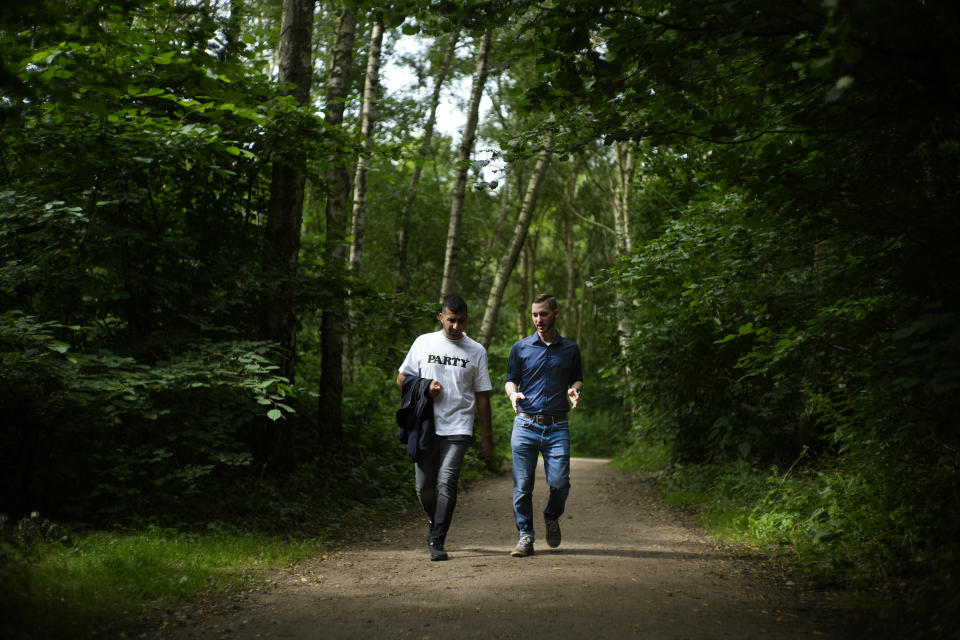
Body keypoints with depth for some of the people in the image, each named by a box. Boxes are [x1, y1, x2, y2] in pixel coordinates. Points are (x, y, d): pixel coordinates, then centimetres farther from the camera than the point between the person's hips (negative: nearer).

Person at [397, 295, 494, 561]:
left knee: (447, 483, -14)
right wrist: (425, 387, -8)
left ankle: (437, 542, -7)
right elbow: (402, 378, 12)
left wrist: (487, 436, 7)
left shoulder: (476, 350, 8)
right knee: (424, 486, 5)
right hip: (426, 427, 2)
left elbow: (482, 395, 10)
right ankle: (434, 521, 34)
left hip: (457, 428, -1)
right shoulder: (424, 342, 9)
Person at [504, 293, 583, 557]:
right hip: (525, 425, 0)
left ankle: (552, 517, 21)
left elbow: (577, 379, 18)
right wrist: (513, 394, -12)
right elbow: (510, 380, 11)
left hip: (557, 427, 0)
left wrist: (575, 390, -5)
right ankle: (525, 536, 11)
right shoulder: (521, 347, 8)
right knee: (523, 486, -1)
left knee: (559, 482, -9)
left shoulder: (570, 349, 11)